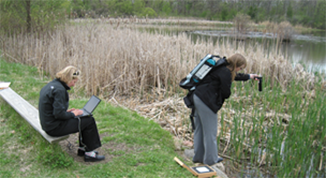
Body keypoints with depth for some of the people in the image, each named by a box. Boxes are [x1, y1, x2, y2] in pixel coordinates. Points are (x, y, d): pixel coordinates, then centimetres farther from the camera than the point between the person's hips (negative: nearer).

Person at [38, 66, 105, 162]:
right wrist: (73, 114, -10)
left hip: (49, 124, 10)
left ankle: (82, 149, 20)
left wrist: (67, 111, 9)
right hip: (55, 127, -10)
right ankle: (89, 153, 6)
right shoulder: (59, 89, -23)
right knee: (89, 121, -5)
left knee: (87, 118, 14)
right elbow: (59, 114, -26)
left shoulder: (51, 85, 9)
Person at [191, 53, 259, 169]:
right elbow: (226, 93, -14)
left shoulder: (222, 68, 16)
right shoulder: (225, 72, -16)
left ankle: (198, 157, 30)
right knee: (210, 131, 2)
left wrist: (249, 76, 47)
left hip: (198, 97, 11)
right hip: (206, 101, -11)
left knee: (200, 129, 18)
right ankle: (210, 160, 15)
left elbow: (235, 76, 35)